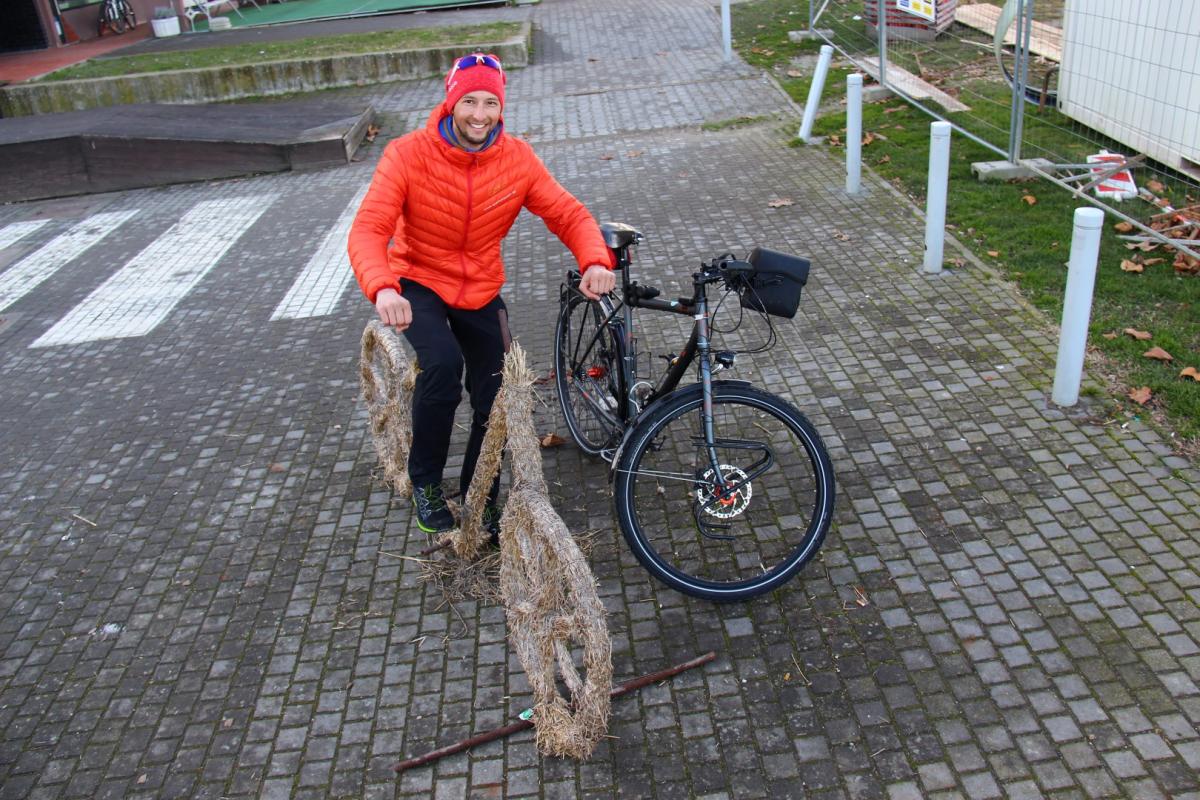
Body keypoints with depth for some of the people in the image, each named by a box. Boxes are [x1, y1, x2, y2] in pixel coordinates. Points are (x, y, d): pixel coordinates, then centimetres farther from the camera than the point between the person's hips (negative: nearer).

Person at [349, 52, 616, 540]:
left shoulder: (517, 159, -12)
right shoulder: (408, 154, -20)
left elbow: (568, 214, -11)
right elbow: (368, 229, -28)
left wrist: (595, 261, -33)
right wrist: (382, 288, -48)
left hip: (481, 291, 4)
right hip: (419, 284, -3)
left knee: (496, 404, 3)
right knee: (444, 363, -32)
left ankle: (481, 503, 31)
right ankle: (425, 482, -7)